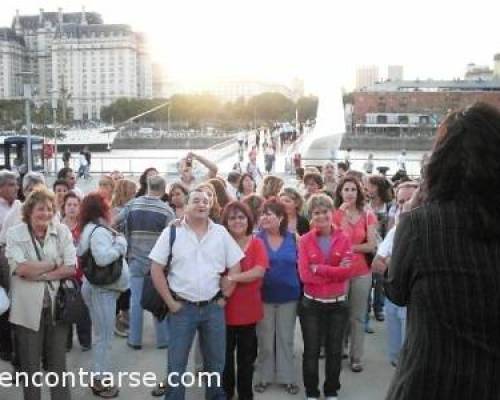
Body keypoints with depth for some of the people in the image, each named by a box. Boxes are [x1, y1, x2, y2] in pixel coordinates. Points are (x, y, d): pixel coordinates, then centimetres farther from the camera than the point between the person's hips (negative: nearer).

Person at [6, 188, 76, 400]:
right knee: (30, 366, 12)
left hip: (57, 307, 1)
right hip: (28, 310, -1)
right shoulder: (15, 234, -3)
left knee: (58, 364, 14)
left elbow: (70, 268, -7)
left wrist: (38, 273, -14)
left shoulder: (62, 231, 0)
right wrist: (54, 264, -9)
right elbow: (22, 269, -16)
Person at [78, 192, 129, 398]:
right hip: (102, 289, -11)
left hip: (100, 287, 11)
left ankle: (100, 377, 29)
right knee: (104, 337, -1)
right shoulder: (99, 230, -21)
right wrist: (120, 247, -17)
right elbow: (102, 258, -34)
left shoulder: (91, 229, 11)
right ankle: (100, 380, 9)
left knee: (102, 336, 19)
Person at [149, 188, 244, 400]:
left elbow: (235, 266, 6)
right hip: (182, 308, -2)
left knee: (216, 361, 15)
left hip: (213, 307, 2)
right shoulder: (172, 232, -5)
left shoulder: (221, 233, 2)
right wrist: (170, 302, -7)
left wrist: (224, 297, 1)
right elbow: (156, 269, -4)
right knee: (176, 362, 7)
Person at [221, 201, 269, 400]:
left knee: (246, 356, 13)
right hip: (225, 308, 0)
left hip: (248, 309, 0)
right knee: (225, 355, 12)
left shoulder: (257, 243, -2)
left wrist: (232, 277, -22)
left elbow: (259, 271, -16)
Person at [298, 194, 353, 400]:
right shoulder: (305, 240, -6)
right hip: (311, 304, -1)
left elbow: (347, 271, -14)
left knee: (335, 350, 14)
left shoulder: (343, 239, -3)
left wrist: (318, 269, -18)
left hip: (338, 304, 1)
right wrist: (335, 272, -16)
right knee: (311, 351, 8)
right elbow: (304, 275, -15)